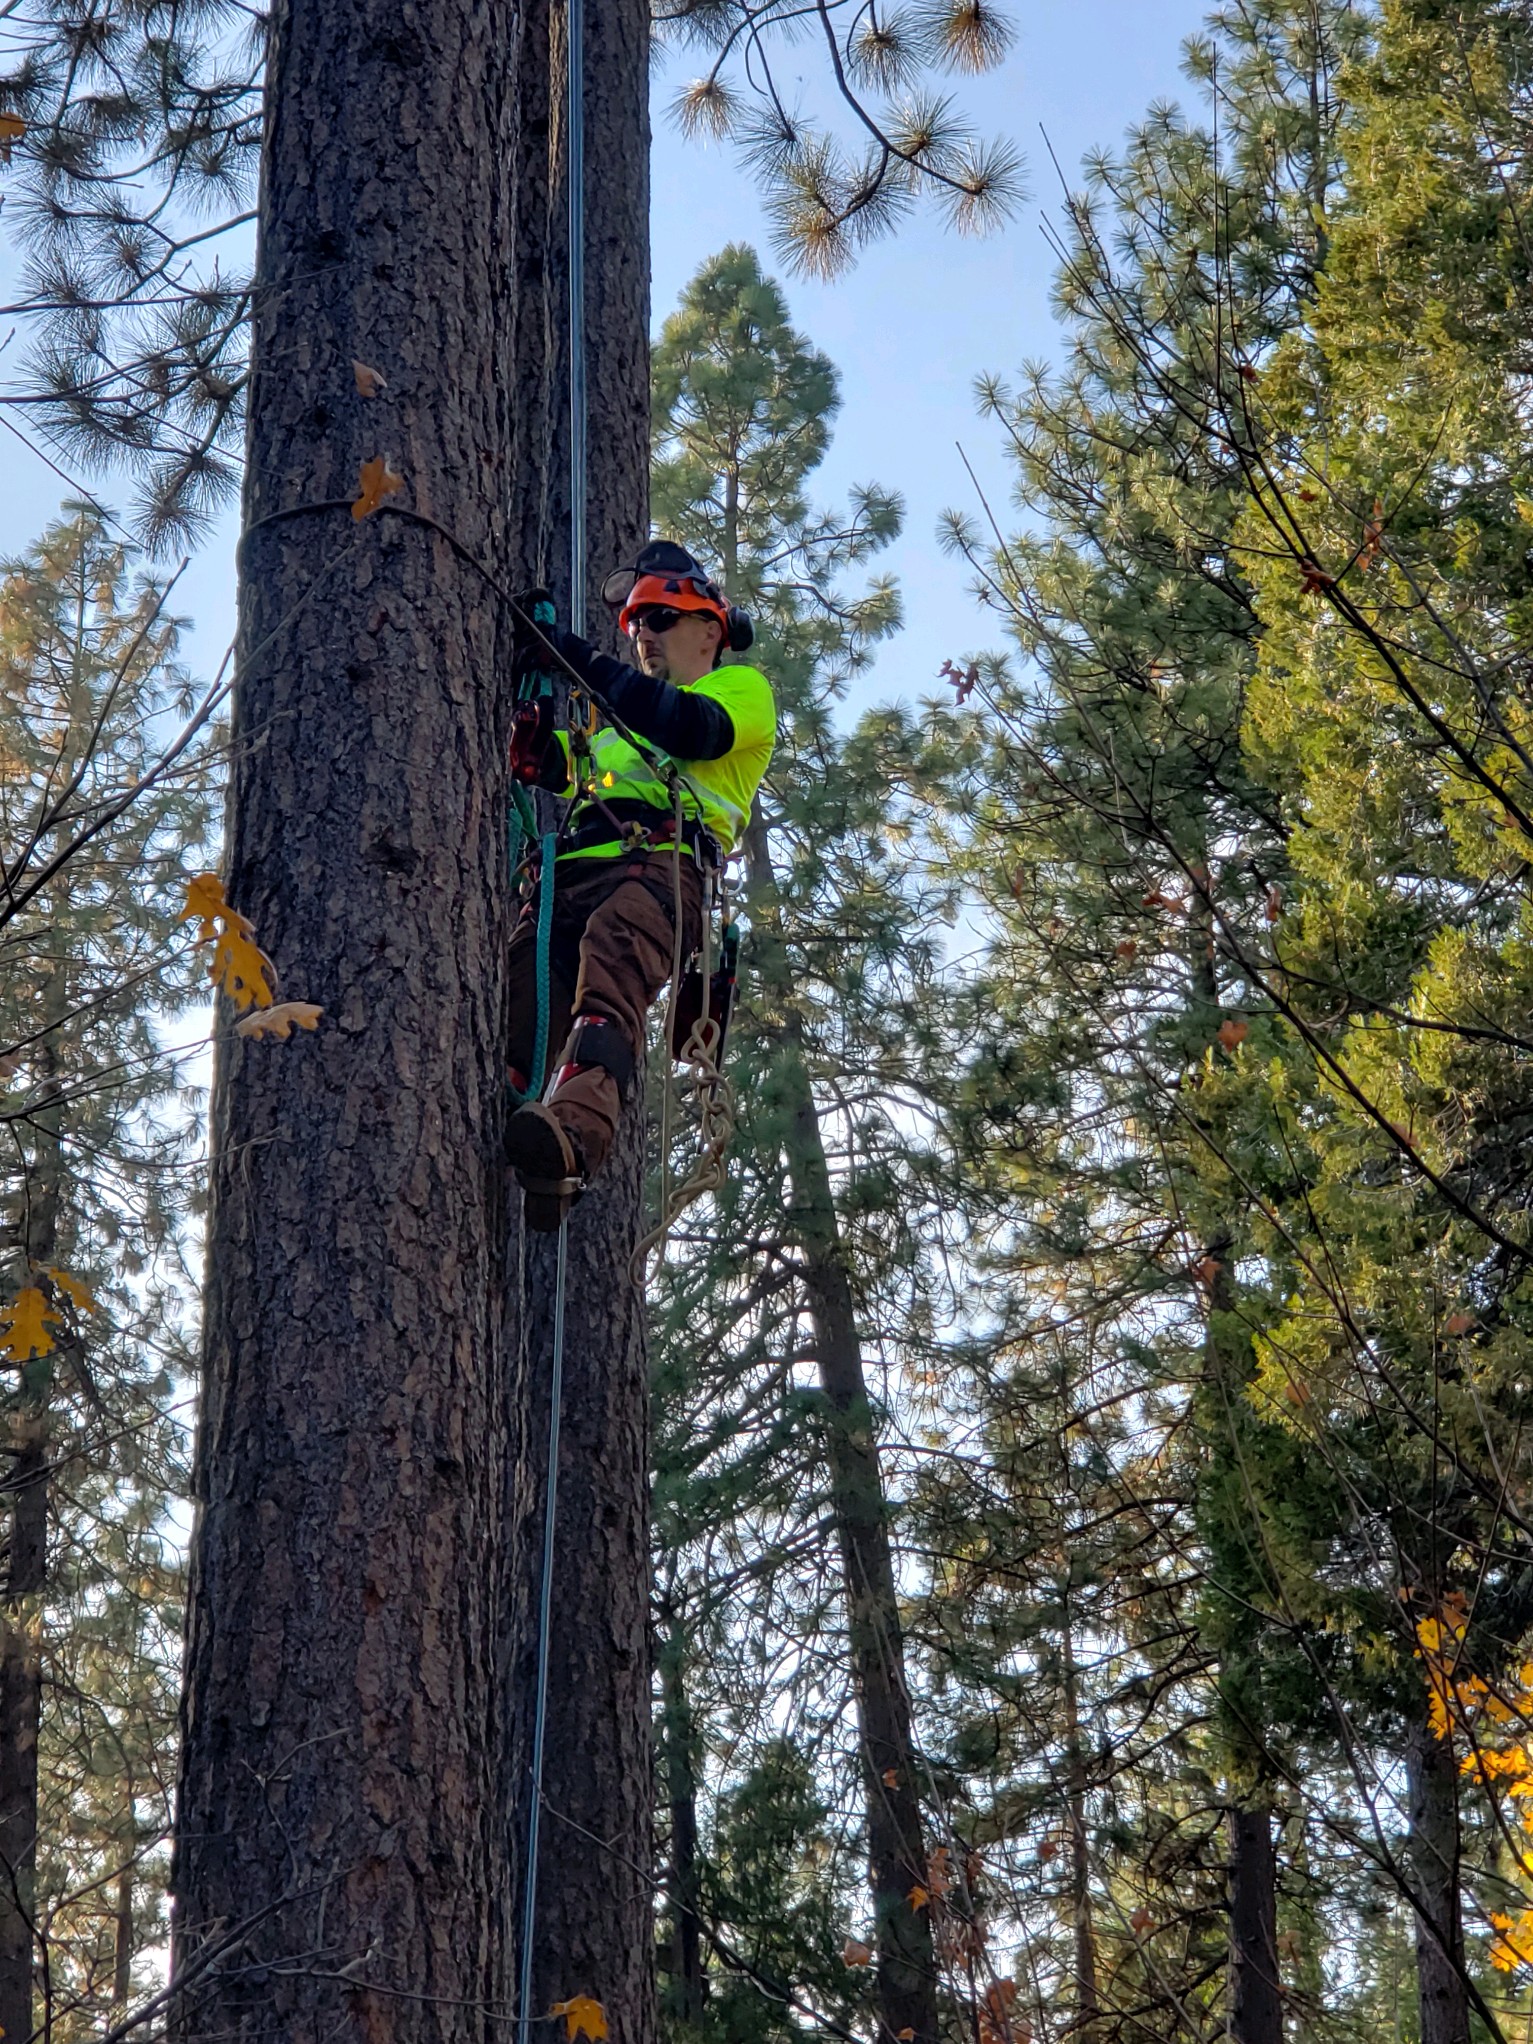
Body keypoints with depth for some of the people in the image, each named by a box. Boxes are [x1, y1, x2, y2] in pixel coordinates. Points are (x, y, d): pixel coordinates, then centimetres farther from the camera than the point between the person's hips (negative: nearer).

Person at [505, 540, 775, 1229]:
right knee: (511, 1009, -22)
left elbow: (691, 729, -1)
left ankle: (574, 1137, -62)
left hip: (659, 862, -7)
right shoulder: (620, 714, 45)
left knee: (608, 972, -38)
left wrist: (585, 662, -2)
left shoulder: (742, 687, 23)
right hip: (571, 868, 7)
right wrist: (524, 677, 13)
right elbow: (550, 766, 29)